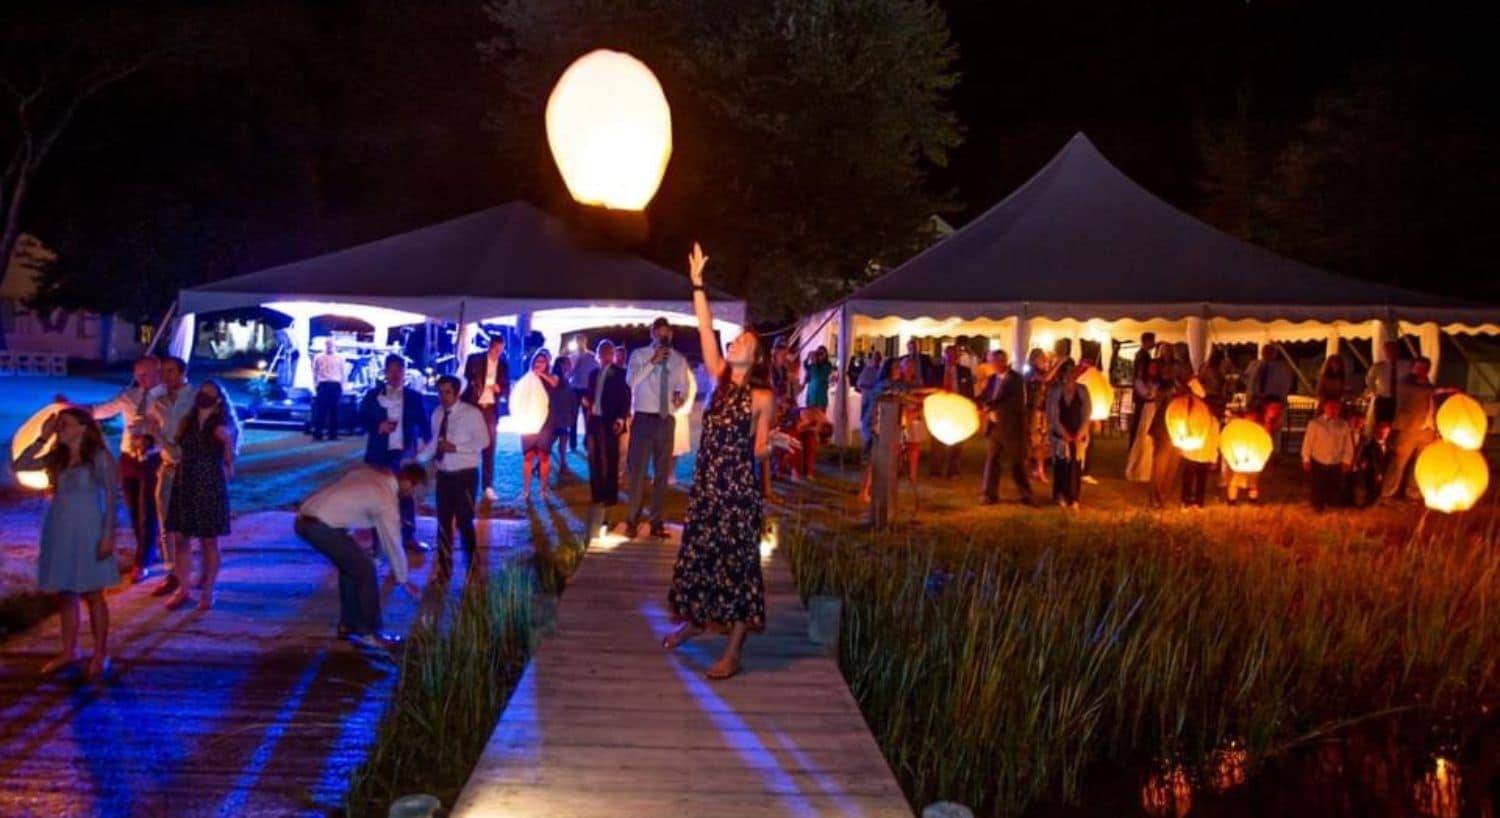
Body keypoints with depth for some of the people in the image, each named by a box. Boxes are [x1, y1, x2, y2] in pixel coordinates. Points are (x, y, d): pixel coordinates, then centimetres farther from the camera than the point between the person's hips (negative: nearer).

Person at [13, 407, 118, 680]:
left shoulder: (99, 457, -7)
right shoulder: (56, 457, 9)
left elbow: (111, 497, -9)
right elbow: (19, 465, 1)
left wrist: (108, 535, -15)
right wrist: (43, 437, -1)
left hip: (87, 532, -6)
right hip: (59, 532, 6)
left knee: (92, 595, 0)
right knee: (64, 594, 11)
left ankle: (100, 654, 7)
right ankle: (68, 651, 21)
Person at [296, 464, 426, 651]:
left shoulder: (370, 473, 13)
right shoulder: (386, 499, -9)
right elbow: (393, 544, -1)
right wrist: (403, 580, 12)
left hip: (305, 519, 9)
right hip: (320, 526, -9)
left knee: (351, 564, 21)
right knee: (365, 569, 0)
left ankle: (348, 626, 29)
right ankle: (368, 633, 7)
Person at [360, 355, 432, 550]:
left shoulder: (414, 397, 3)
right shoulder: (373, 394, 3)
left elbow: (423, 423, 0)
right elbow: (362, 419, 2)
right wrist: (378, 426, -15)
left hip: (405, 452, 0)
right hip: (380, 452, 0)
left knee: (406, 493, 6)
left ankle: (408, 536, 14)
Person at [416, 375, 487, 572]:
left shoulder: (471, 413, -11)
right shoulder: (437, 414, 7)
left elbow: (483, 441, -16)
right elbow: (434, 441, 13)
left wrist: (456, 447, -22)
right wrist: (418, 459, 1)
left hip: (465, 474, -6)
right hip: (443, 474, 6)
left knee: (464, 520, -1)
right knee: (443, 521, 13)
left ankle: (471, 566, 17)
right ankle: (444, 565, 26)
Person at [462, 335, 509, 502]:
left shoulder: (504, 365, 7)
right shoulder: (474, 359, -2)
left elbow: (507, 389, 7)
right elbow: (466, 380, 0)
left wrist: (499, 388, -14)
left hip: (491, 408, 2)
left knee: (489, 447, -1)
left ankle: (488, 486, 0)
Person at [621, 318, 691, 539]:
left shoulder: (679, 360, 7)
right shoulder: (639, 355, 0)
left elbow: (683, 388, 10)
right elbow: (630, 382, -14)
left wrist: (680, 396, -13)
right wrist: (652, 362, -20)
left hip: (666, 420, 3)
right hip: (643, 418, -3)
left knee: (662, 472, 8)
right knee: (638, 469, -3)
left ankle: (657, 522, 15)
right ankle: (632, 520, 6)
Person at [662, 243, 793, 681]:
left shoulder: (762, 397, -7)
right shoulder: (720, 378, 6)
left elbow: (758, 451, -3)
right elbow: (705, 329, 0)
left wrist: (774, 442, -24)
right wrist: (697, 283, -3)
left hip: (739, 488, -5)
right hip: (706, 484, 6)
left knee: (737, 561, -1)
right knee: (698, 553, 16)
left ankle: (734, 650, 4)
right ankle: (694, 620, 37)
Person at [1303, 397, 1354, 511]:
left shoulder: (1344, 425, 1)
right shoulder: (1314, 423, -5)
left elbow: (1348, 445, 5)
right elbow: (1308, 442, -2)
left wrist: (1346, 461, 1)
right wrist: (1306, 459, -2)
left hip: (1336, 465, 2)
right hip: (1318, 464, -2)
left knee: (1335, 491, 8)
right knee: (1318, 491, 8)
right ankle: (1317, 509, 23)